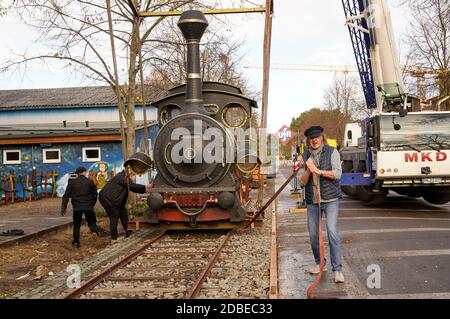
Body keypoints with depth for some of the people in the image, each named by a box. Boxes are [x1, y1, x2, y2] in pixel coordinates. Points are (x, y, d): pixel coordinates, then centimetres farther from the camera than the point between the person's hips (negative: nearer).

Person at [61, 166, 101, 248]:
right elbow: (94, 195, 9)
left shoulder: (72, 182, 5)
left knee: (76, 225, 12)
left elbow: (66, 195, 1)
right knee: (92, 222, 9)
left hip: (77, 207, 1)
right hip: (88, 206, -1)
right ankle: (95, 232, -21)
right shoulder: (89, 182, 4)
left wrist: (63, 207, 2)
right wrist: (92, 204, 24)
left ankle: (76, 242, 14)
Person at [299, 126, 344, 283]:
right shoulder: (305, 156, 5)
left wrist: (318, 171, -20)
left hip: (330, 199, -4)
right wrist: (309, 170, -18)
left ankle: (337, 270, -10)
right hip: (312, 201, 4)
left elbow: (337, 174, -13)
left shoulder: (332, 152, -4)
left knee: (332, 232, -15)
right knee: (313, 235, 10)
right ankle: (319, 264, 29)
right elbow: (302, 181, 0)